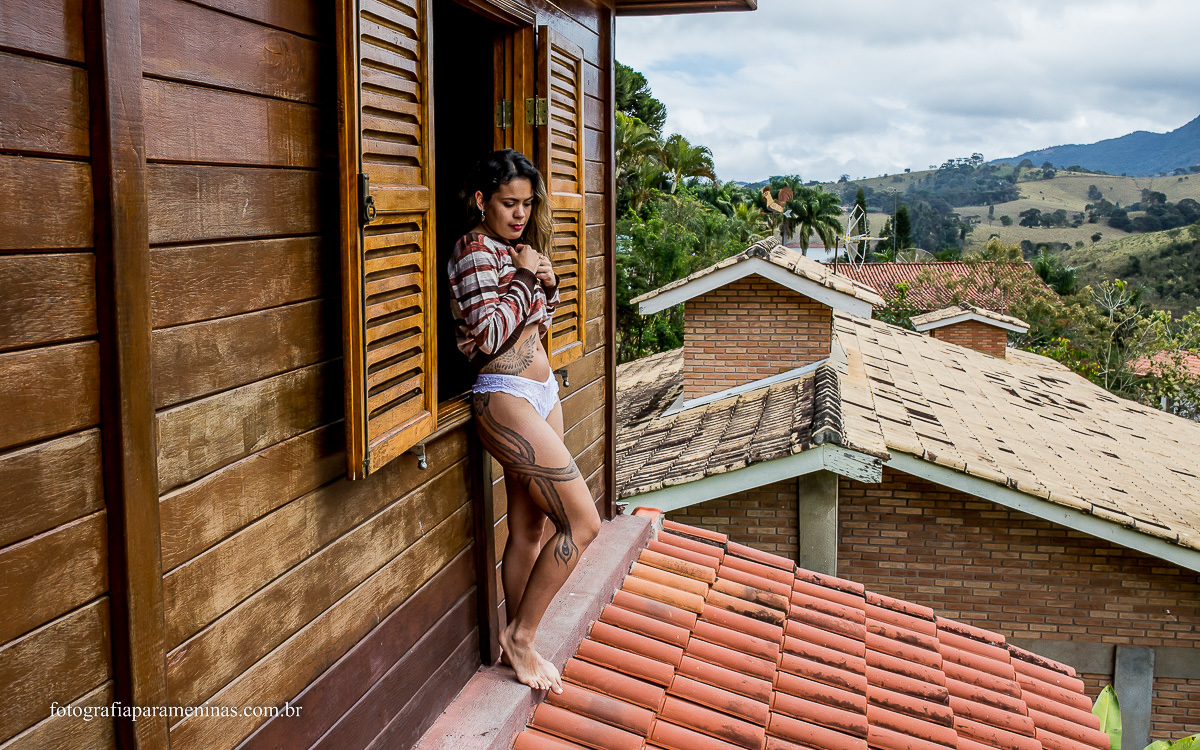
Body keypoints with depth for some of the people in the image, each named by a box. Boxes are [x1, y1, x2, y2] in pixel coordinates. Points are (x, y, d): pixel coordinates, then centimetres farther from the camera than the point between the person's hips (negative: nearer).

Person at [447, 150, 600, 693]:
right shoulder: (475, 250, -11)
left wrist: (548, 283, 5)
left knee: (529, 531, 11)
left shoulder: (516, 249, 16)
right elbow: (489, 334, -19)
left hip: (541, 393, 9)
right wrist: (525, 278, -12)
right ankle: (520, 635, 3)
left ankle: (519, 646, 21)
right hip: (505, 398, -9)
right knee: (582, 522, -11)